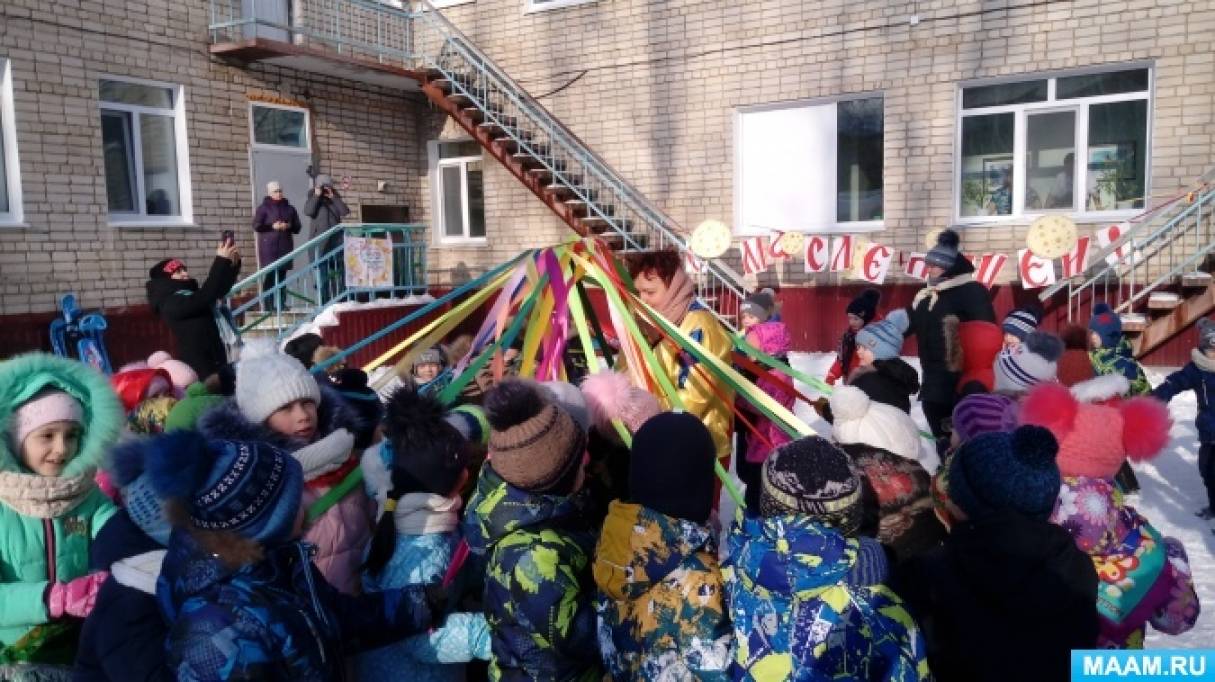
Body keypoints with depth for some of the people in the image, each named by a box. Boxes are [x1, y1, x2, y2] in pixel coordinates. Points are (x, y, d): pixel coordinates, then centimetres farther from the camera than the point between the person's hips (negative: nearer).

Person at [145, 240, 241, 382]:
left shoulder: (189, 294, 16)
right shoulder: (170, 303, -10)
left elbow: (220, 289, 15)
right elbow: (202, 298, -25)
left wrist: (233, 264, -3)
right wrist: (221, 261, -25)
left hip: (215, 360, 9)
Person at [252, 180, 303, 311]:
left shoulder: (289, 208, 13)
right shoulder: (263, 208, 2)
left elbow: (298, 227, 13)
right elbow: (256, 226, -4)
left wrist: (288, 226, -7)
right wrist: (272, 226, -13)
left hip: (285, 247, 4)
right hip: (268, 247, -4)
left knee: (282, 276, 4)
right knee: (269, 276, -7)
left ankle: (282, 305, 6)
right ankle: (268, 306, -6)